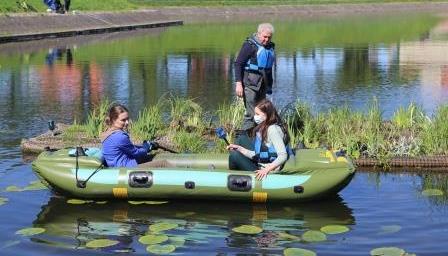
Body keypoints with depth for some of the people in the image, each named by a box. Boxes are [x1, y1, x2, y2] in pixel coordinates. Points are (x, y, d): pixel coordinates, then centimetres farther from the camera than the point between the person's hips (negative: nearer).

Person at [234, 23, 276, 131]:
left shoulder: (270, 46, 14)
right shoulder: (250, 45, -8)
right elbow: (238, 63, -11)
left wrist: (269, 85, 20)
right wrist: (238, 83, -18)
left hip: (263, 85, 7)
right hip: (250, 83, -7)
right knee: (251, 114, -11)